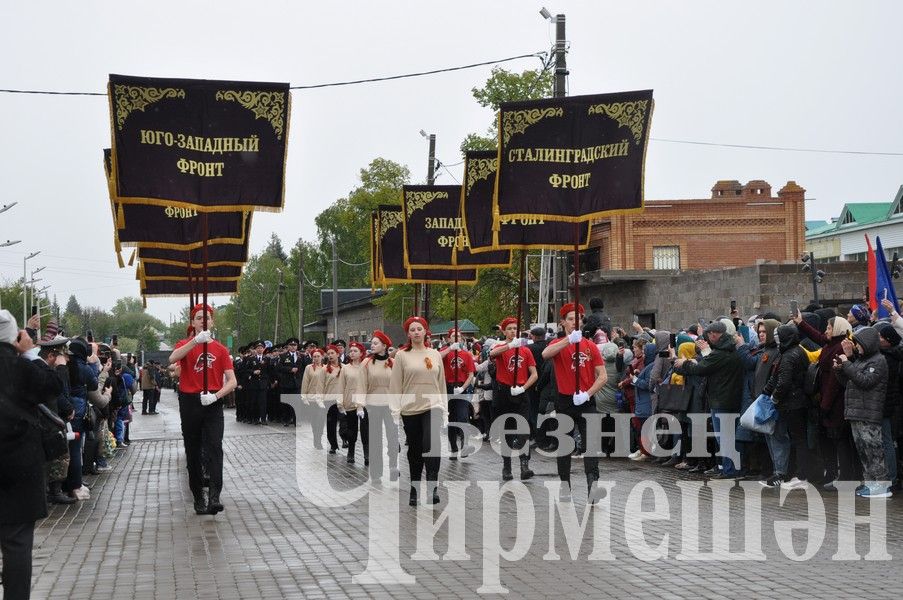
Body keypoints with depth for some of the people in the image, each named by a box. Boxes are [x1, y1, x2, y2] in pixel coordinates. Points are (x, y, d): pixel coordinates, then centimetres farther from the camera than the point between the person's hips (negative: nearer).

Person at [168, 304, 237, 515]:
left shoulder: (220, 349, 6)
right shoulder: (185, 344, 6)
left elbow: (232, 381, 1)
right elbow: (173, 358, -19)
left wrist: (215, 396, -17)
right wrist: (196, 340, -32)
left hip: (212, 404, -1)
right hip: (190, 403, 1)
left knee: (214, 448, -14)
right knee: (193, 452, 6)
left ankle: (214, 497, -23)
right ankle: (198, 497, 15)